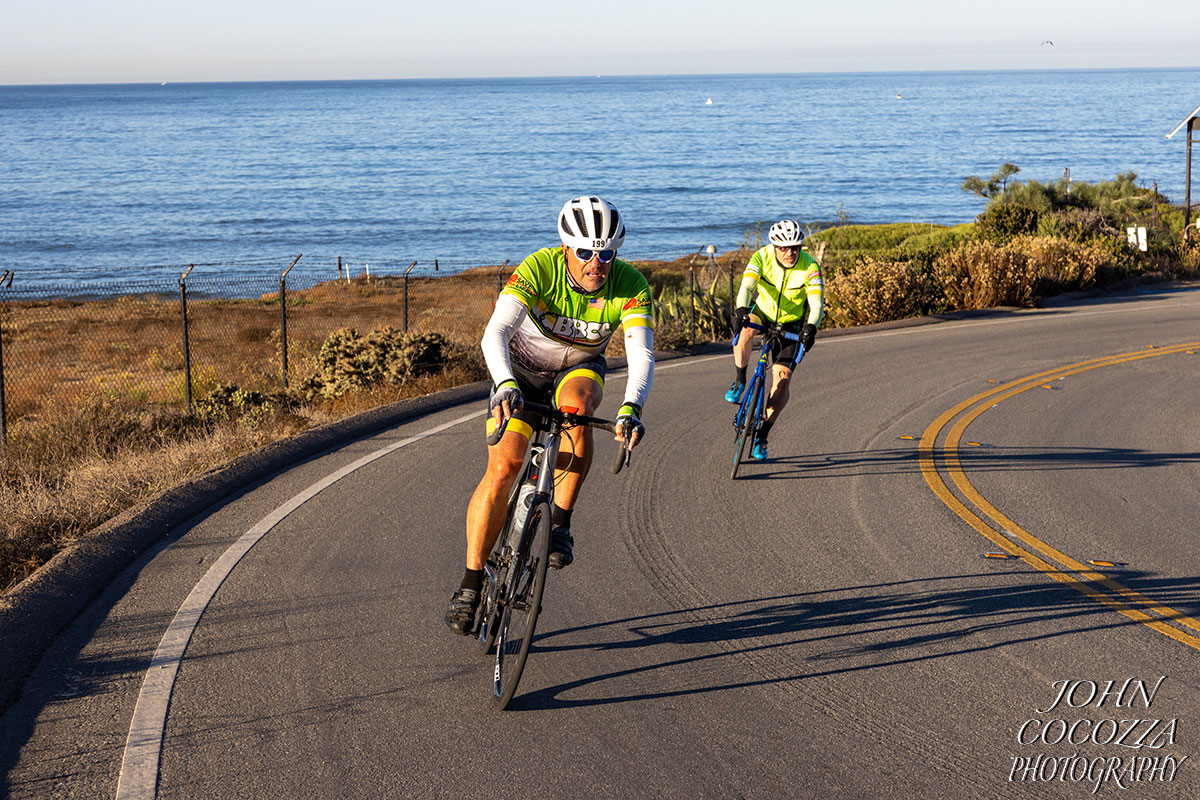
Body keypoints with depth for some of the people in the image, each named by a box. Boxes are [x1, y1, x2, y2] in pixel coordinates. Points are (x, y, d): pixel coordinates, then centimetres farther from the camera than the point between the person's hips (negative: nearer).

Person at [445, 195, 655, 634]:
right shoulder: (538, 269, -31)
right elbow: (495, 333, -41)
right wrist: (506, 385, -60)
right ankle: (471, 583, -5)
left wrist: (631, 407, -55)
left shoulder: (631, 286, -26)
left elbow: (642, 355, -36)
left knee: (576, 403, -35)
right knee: (503, 466, -18)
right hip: (521, 370, -1)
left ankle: (559, 525, -20)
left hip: (578, 369, 1)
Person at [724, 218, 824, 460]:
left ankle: (762, 436, 1)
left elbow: (817, 303, -32)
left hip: (791, 322, 0)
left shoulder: (810, 267, -23)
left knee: (782, 379, -11)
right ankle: (739, 382, -18)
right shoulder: (761, 258, -22)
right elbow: (746, 286, -36)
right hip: (762, 311, 0)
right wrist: (741, 310, -57)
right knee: (746, 327, -37)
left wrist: (811, 326, -52)